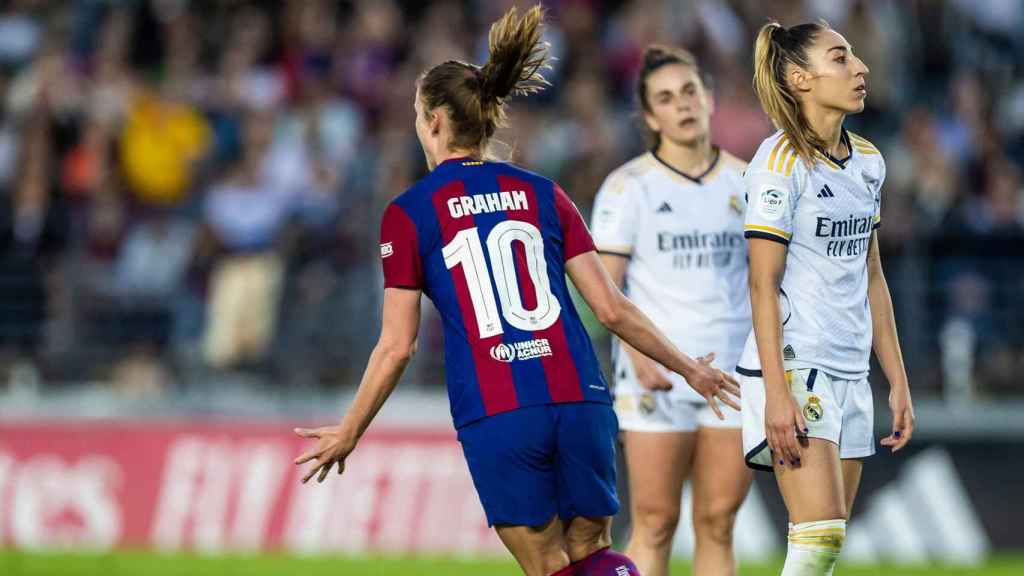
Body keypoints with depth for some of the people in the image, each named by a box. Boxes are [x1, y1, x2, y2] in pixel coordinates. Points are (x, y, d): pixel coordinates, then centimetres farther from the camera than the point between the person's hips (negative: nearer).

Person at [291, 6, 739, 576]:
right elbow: (612, 309, 7)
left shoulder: (409, 213, 3)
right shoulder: (542, 194, 11)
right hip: (578, 400, 3)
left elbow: (397, 347, 1)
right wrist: (688, 367, 21)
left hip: (495, 420, -3)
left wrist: (349, 433, 14)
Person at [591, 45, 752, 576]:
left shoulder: (745, 183, 9)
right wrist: (638, 352, -18)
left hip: (735, 379, 3)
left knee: (718, 526, 2)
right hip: (657, 378, -3)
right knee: (654, 525, -5)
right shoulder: (629, 185, -1)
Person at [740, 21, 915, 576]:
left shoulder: (867, 161, 13)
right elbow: (763, 284, -13)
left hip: (849, 374, 8)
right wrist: (777, 393, -20)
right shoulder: (781, 162, -10)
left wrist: (898, 380, 17)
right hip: (794, 365, -8)